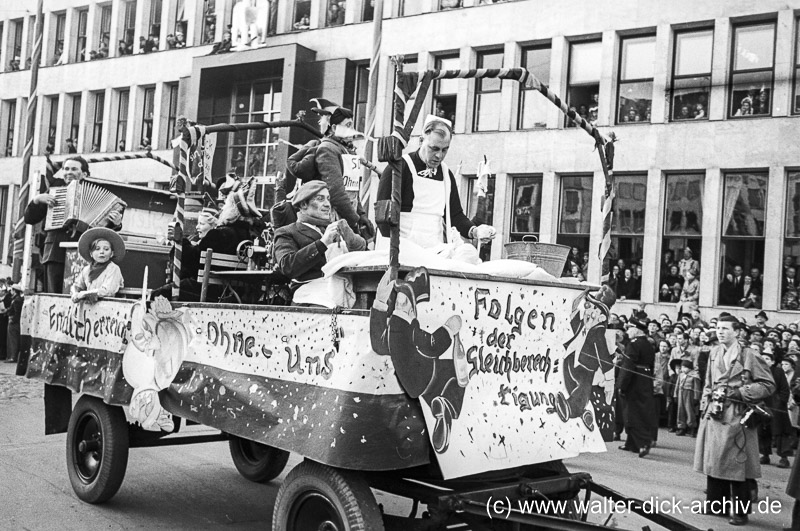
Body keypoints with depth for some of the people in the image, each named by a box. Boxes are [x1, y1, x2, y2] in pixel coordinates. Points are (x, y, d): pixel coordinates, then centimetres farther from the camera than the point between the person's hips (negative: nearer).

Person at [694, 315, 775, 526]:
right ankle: (716, 503, 23)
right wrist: (704, 406, 10)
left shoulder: (747, 355, -6)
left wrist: (739, 393, -13)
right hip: (713, 415, 6)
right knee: (713, 461, 11)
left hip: (736, 417, -5)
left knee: (736, 465, -1)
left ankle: (740, 511, 8)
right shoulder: (714, 353, 10)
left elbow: (768, 384, -6)